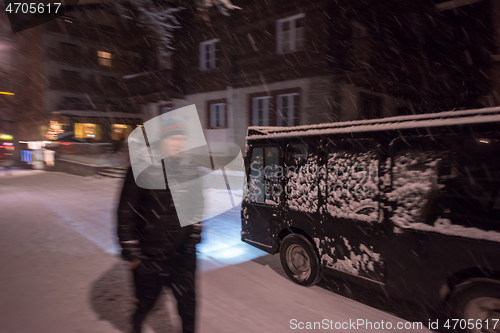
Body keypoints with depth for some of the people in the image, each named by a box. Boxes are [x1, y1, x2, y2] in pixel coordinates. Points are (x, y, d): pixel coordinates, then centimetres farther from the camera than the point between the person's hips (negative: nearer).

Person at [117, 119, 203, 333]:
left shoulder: (191, 170, -1)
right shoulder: (142, 170, -14)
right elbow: (126, 213, -11)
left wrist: (194, 238, 9)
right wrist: (131, 252, -8)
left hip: (183, 256, 2)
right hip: (149, 257, -2)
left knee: (188, 302, 11)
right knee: (146, 301, 21)